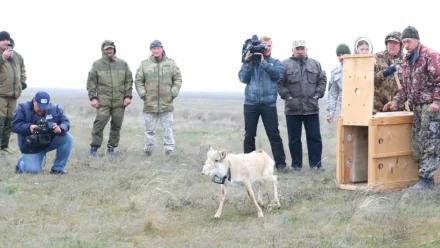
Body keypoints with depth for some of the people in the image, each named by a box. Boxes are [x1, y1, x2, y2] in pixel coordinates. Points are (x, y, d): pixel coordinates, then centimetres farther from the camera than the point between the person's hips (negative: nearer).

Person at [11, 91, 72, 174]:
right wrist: (29, 127, -36)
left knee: (68, 138, -21)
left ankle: (58, 168, -9)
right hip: (31, 146, -3)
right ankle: (21, 162, 21)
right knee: (33, 170, -19)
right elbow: (14, 125, -18)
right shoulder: (23, 108, -12)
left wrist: (60, 129, -35)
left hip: (50, 141, 3)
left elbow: (65, 122, -11)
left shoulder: (55, 109, -6)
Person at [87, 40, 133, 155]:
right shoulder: (97, 64, 5)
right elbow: (91, 82, 4)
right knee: (99, 123, -8)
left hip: (119, 102, 2)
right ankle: (94, 146, 1)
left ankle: (111, 146, 15)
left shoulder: (123, 63, 9)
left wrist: (128, 96, 1)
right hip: (103, 101, -2)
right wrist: (93, 97, -5)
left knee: (116, 125, 5)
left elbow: (129, 81, 10)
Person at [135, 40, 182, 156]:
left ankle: (169, 151, 6)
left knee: (167, 129, 2)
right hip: (150, 104, 0)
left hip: (167, 104, 0)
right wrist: (143, 94, -5)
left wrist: (173, 93, -4)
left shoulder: (171, 63, 5)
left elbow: (178, 79, 6)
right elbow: (138, 81, 6)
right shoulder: (144, 64, 4)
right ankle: (148, 152, 14)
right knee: (150, 129, 6)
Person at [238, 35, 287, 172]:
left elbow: (278, 73, -12)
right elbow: (243, 78, 0)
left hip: (269, 104, -1)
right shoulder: (250, 61, 10)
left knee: (274, 134, -3)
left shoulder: (275, 62, 8)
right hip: (250, 103, 1)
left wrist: (263, 62, -15)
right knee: (249, 135, 5)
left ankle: (280, 163, 1)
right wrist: (247, 62, -11)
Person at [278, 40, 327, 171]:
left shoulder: (315, 64, 11)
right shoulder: (285, 65, 1)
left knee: (314, 137, 2)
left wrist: (318, 94, 0)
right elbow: (279, 83, -2)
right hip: (292, 108, -2)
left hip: (312, 108, 2)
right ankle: (296, 164, 13)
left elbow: (322, 80, 12)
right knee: (294, 139, 5)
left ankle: (315, 164, 8)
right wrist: (287, 96, -10)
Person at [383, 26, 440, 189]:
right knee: (417, 144, 7)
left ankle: (426, 179, -8)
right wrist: (397, 101, 11)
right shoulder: (407, 60, 17)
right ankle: (425, 175, 13)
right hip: (418, 106, 9)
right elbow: (406, 86, 23)